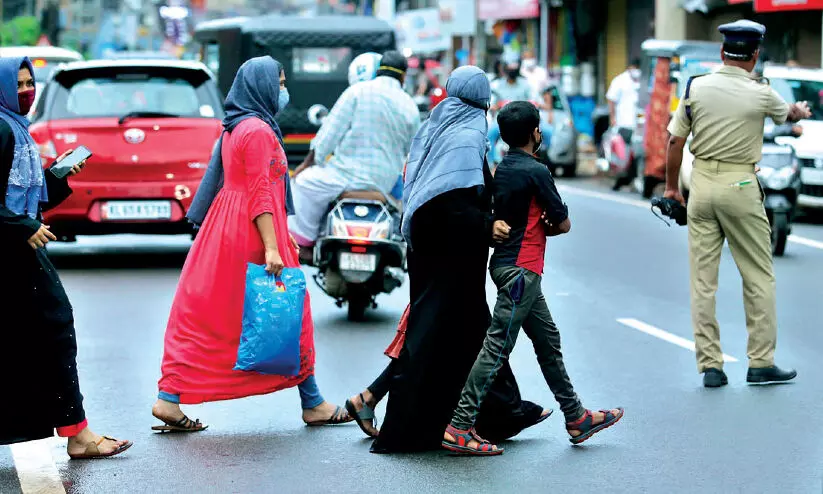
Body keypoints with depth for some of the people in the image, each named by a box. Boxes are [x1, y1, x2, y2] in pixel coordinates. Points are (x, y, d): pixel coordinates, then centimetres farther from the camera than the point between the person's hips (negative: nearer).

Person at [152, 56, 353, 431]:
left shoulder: (235, 128, 16)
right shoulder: (258, 129, -13)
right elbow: (260, 193, -19)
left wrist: (282, 238, 26)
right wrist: (272, 248, -23)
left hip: (226, 225, 9)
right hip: (253, 231, -9)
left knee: (201, 314, 4)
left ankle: (169, 398, -1)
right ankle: (312, 404, 11)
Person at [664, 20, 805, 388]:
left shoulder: (696, 87, -1)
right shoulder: (761, 94, -5)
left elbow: (675, 141, 0)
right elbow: (788, 115, 18)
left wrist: (671, 186, 13)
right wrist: (802, 111, 42)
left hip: (701, 183, 3)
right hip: (740, 186, -3)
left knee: (702, 279, 6)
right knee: (759, 277, 7)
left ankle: (710, 365, 7)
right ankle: (761, 363, 9)